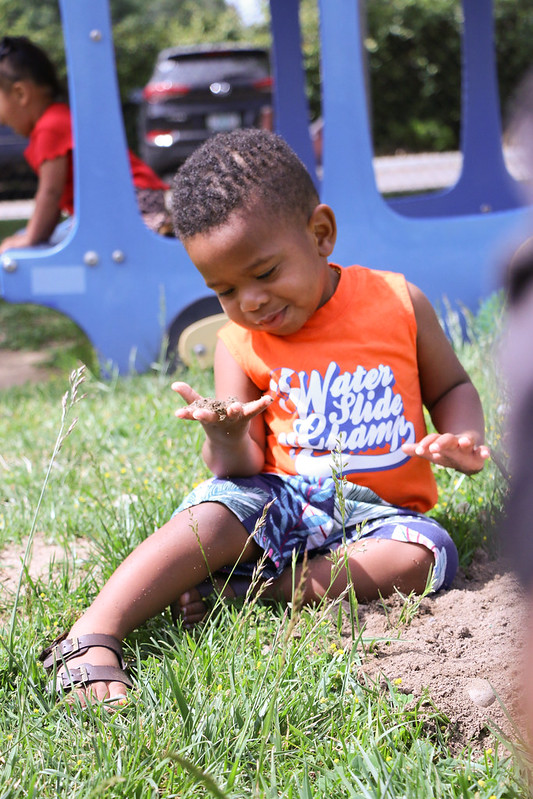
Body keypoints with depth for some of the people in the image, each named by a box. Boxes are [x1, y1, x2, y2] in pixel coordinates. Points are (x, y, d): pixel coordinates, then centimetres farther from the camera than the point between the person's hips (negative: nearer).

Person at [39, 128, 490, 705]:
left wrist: (463, 442, -9)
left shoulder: (397, 302, -2)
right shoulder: (240, 341, 1)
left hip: (382, 510, 0)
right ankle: (91, 637, -39)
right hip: (280, 499, 0)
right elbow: (243, 467, -3)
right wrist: (227, 441, -28)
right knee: (217, 513, -30)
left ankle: (236, 590, -26)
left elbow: (451, 387, 13)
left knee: (424, 555, -31)